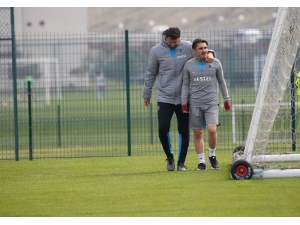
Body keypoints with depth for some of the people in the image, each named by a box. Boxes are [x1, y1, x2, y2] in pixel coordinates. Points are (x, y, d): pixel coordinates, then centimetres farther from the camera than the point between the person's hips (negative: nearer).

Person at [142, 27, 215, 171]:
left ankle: (181, 162, 14)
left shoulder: (188, 47, -2)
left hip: (184, 98, 1)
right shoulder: (156, 51, -2)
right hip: (164, 98, -1)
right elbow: (150, 74, 7)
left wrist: (209, 53, -16)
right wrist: (147, 94, 11)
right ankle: (170, 157, 13)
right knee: (163, 128, -10)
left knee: (184, 131, 2)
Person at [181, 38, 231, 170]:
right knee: (198, 133, 1)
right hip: (195, 104, 1)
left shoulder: (215, 63, 5)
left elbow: (221, 82, 13)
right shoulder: (188, 65, 5)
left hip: (211, 102, -1)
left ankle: (212, 156, 5)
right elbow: (185, 85, 10)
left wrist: (226, 100, 11)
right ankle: (201, 162, 10)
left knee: (212, 129, -17)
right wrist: (184, 102, 4)